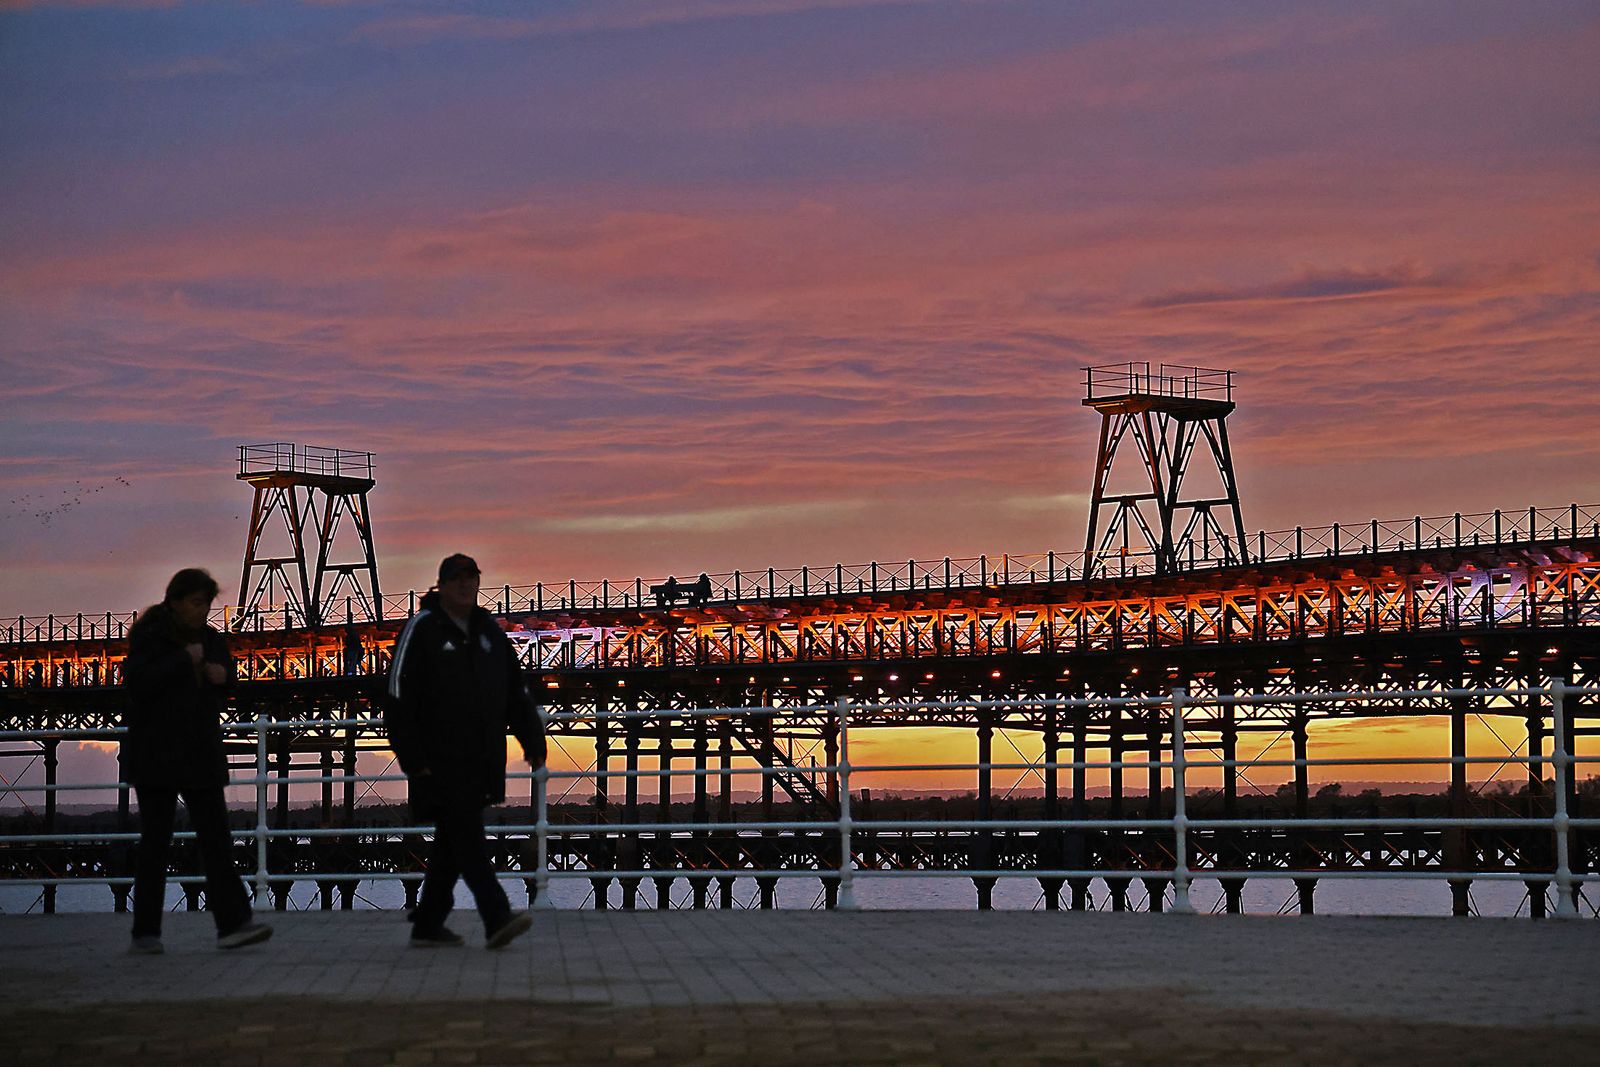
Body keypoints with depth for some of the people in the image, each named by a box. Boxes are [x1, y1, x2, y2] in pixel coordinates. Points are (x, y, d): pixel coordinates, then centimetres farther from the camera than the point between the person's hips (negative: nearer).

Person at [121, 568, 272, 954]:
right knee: (155, 841, -1)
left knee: (216, 838, -3)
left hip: (200, 755, 5)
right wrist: (184, 660, -18)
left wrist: (220, 674, 1)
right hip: (157, 757, -5)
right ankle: (145, 933, 5)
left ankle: (233, 922, -9)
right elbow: (137, 681, -21)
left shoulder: (211, 639, 12)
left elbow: (226, 679, 25)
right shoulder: (149, 637, -7)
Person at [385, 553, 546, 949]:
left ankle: (428, 925, 19)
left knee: (452, 842, 11)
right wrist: (414, 761, -12)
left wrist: (533, 740, 10)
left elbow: (516, 691, 18)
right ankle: (497, 919, -20)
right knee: (468, 838, -13)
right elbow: (400, 700, -8)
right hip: (440, 761, -7)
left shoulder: (489, 630, 14)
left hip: (481, 760, 7)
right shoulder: (422, 629, -5)